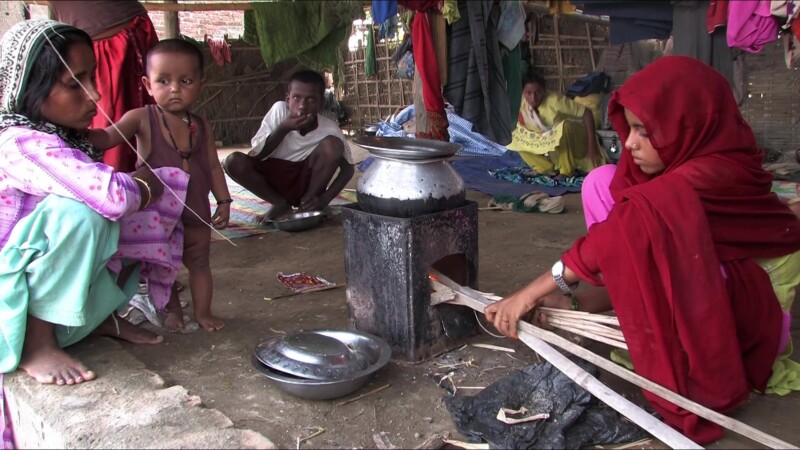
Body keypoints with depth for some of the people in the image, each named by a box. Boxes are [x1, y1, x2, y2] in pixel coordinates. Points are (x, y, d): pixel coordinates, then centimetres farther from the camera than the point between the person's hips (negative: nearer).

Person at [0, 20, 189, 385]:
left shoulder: (68, 139, 2)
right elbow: (112, 196, -39)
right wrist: (146, 184, -18)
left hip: (46, 300, 8)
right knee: (76, 211, -33)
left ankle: (100, 315, 7)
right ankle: (37, 345, -18)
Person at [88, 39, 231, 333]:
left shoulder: (201, 127, -2)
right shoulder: (142, 119, -12)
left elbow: (213, 167, 3)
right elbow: (108, 137, -22)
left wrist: (224, 201, 0)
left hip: (195, 210, 2)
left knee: (199, 262, 14)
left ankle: (203, 312, 28)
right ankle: (172, 310, 33)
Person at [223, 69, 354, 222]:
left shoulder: (330, 129, -18)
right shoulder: (280, 110, -18)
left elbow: (348, 168, -13)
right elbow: (255, 155, -16)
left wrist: (324, 199, -28)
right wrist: (283, 129, -31)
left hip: (307, 180, 0)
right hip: (274, 177, 1)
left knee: (333, 144, -26)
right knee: (234, 161, -26)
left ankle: (308, 206, -12)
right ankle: (281, 204, -6)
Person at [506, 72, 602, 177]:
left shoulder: (554, 100, -28)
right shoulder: (525, 105, -11)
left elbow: (587, 113, -27)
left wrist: (592, 147, -30)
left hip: (577, 139, -5)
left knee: (563, 126, -37)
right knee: (518, 139, -10)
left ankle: (567, 171, -18)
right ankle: (550, 169, -4)